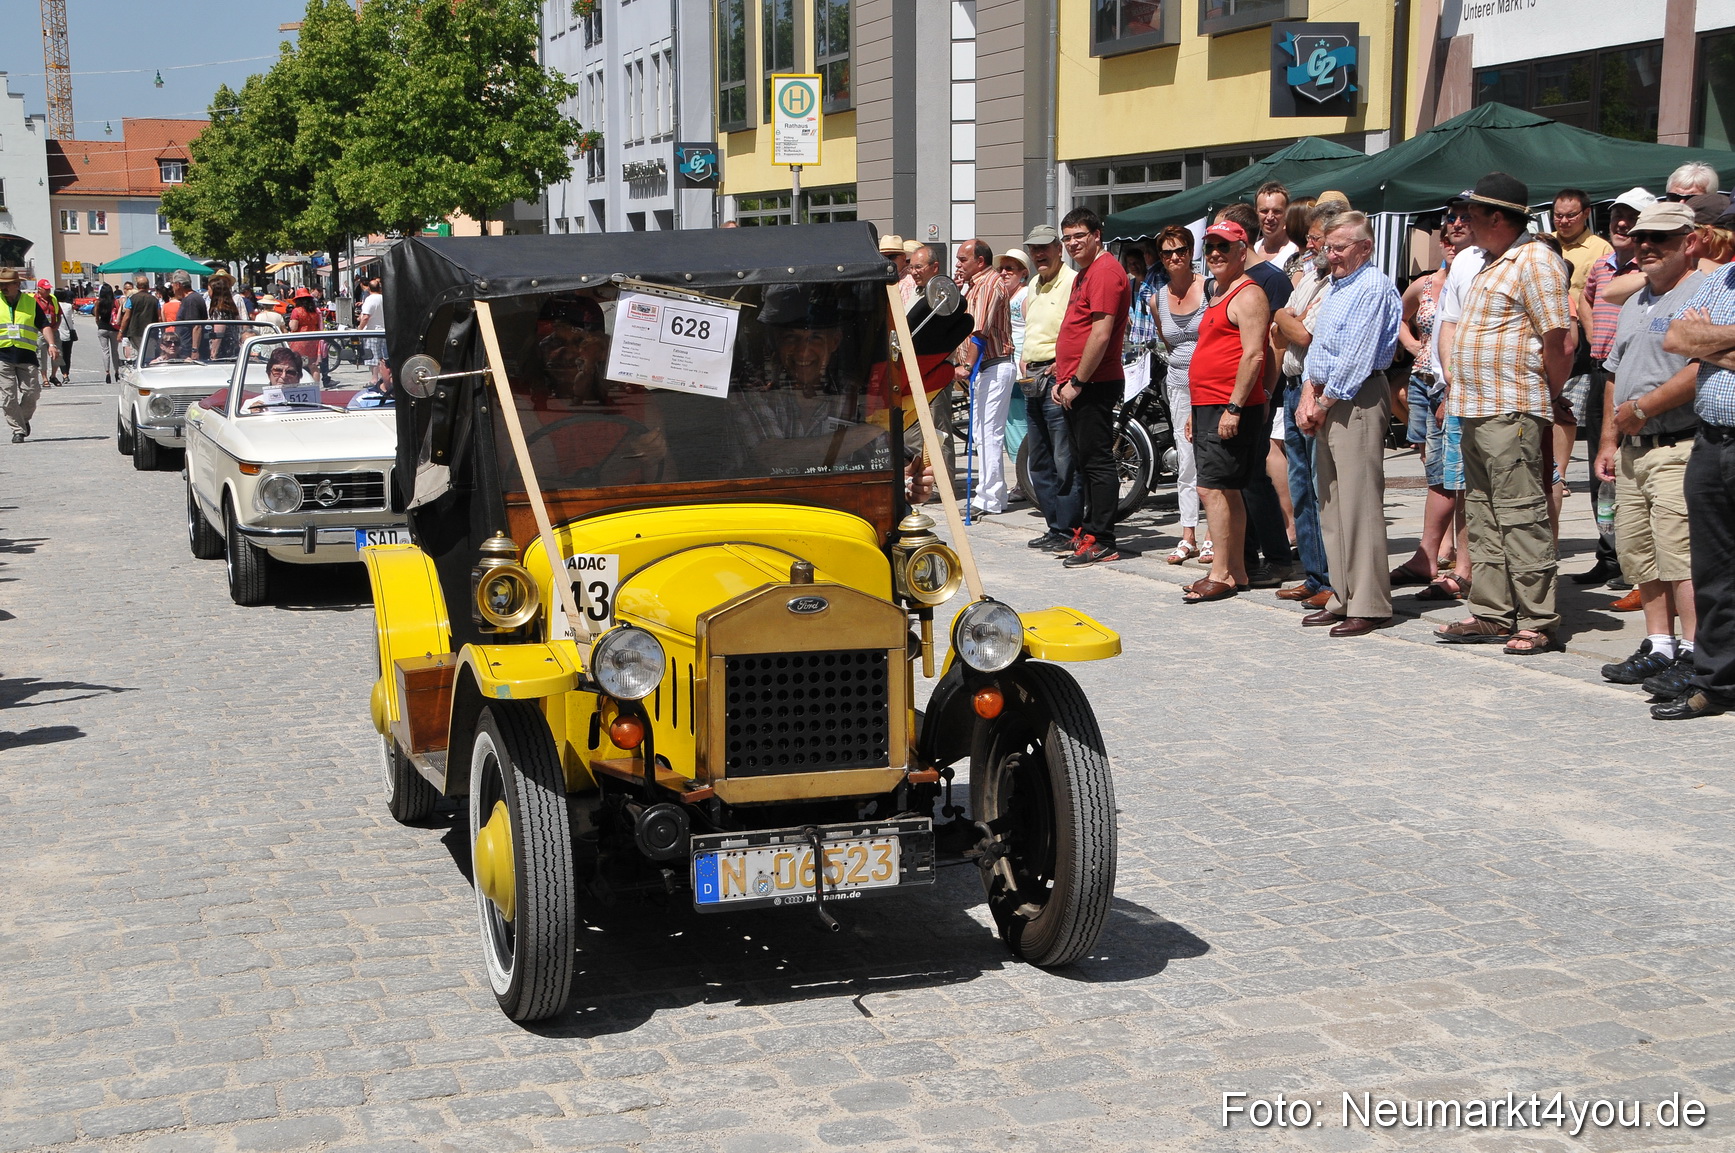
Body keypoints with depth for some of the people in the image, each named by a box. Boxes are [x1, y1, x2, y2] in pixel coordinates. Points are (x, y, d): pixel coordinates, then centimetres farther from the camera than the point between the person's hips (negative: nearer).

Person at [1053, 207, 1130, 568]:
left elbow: (1101, 334, -21)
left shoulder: (1105, 271, -13)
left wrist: (1077, 382, -19)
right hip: (1076, 385, 11)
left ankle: (1102, 542, -7)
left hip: (1094, 385, -11)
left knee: (1097, 461, -8)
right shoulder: (1084, 274, 21)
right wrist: (1062, 376, 17)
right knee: (1085, 461, 15)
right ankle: (1090, 530, 22)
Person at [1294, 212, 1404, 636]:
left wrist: (1324, 402, -10)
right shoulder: (1334, 287, 20)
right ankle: (1343, 598, 15)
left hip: (1358, 400, -10)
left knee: (1359, 505, -10)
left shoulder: (1375, 287, -10)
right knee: (1331, 505, 9)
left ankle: (1369, 605, -9)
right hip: (1326, 401, 10)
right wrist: (1308, 394, 5)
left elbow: (1356, 358, -15)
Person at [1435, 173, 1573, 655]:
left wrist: (1548, 398, -5)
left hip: (1512, 413, -10)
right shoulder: (1491, 263, 19)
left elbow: (1559, 343, -16)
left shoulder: (1534, 261, -12)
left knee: (1521, 516, -8)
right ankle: (1492, 614, 19)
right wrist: (1456, 385, 16)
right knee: (1483, 516, 12)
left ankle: (1537, 621, -4)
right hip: (1477, 412, 10)